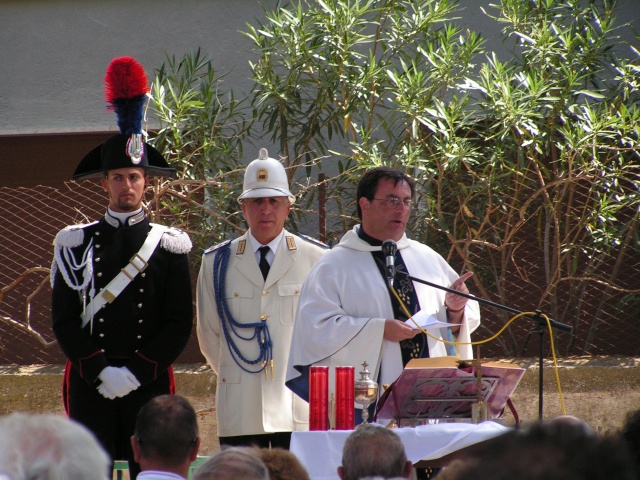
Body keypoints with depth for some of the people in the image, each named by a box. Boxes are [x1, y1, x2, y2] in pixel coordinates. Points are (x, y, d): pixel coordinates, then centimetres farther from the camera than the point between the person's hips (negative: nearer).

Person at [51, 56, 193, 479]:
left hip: (150, 383, 0)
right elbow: (64, 320, 3)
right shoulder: (75, 245, 8)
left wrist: (136, 372, -11)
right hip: (90, 388, 0)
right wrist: (100, 371, -11)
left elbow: (180, 323, 1)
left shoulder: (169, 246, 7)